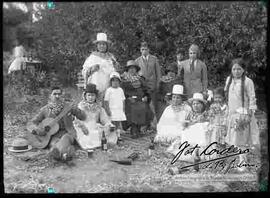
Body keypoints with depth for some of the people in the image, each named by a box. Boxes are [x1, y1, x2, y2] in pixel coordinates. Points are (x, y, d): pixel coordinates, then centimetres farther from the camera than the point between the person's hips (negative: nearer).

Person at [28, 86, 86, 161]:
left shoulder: (68, 106, 5)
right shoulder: (45, 109, 7)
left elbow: (83, 117, 3)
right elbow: (32, 122, 9)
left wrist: (75, 111, -18)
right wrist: (37, 130, -13)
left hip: (67, 133, -1)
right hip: (53, 134, 1)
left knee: (65, 138, -35)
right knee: (54, 143, -33)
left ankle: (55, 151, -65)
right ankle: (64, 153, -65)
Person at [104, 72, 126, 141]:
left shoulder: (121, 90, 10)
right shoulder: (109, 90, -5)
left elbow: (123, 100, 15)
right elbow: (106, 101, -6)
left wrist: (123, 109, 11)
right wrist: (107, 109, -10)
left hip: (120, 110, 4)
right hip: (112, 110, -4)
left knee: (119, 123, 5)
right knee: (113, 123, -3)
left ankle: (118, 135, 12)